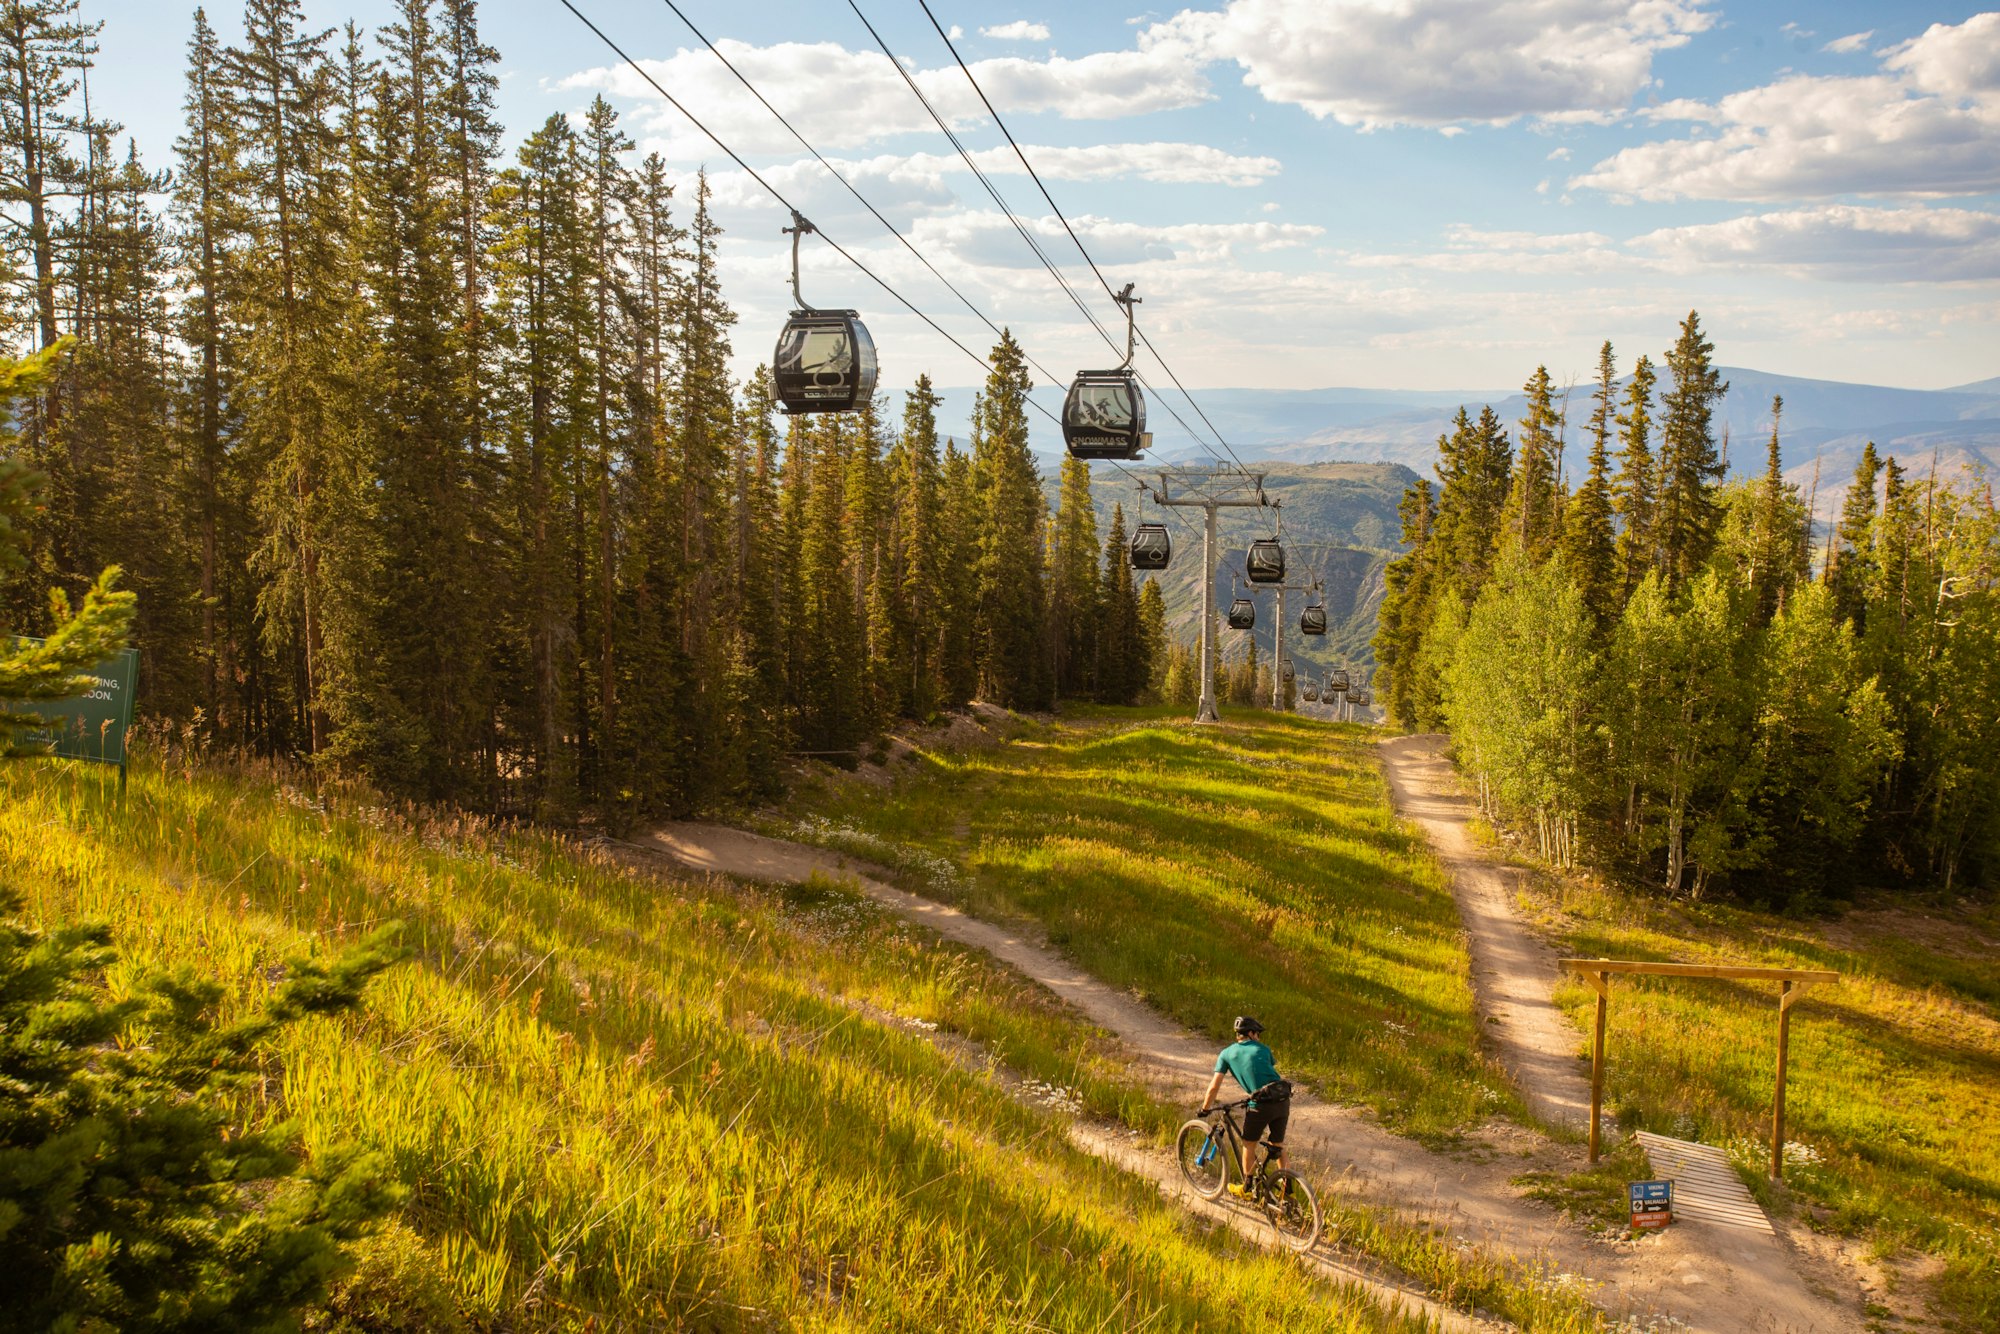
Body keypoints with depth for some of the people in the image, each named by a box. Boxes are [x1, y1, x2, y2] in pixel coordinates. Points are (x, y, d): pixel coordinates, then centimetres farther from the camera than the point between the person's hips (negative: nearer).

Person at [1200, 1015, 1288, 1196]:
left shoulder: (1227, 1054, 8)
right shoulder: (1262, 1049, 14)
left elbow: (1214, 1087, 5)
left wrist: (1205, 1109, 18)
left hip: (1261, 1105, -3)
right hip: (1283, 1100, 3)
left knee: (1249, 1145, 19)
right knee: (1278, 1145, 21)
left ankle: (1246, 1188, 28)